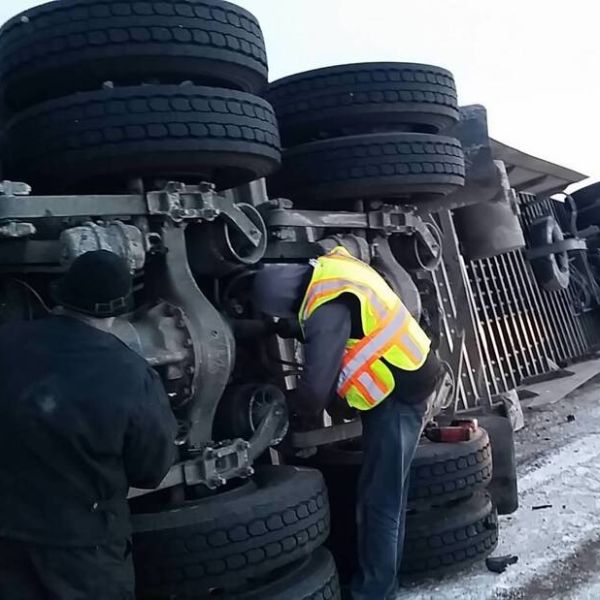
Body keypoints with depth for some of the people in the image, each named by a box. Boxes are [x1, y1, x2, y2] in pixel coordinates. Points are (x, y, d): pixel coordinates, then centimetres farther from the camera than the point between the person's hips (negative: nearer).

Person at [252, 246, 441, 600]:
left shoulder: (329, 308, -26)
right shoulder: (329, 272, 3)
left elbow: (315, 389, -25)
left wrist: (292, 407, -2)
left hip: (400, 391, -10)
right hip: (400, 383, 10)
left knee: (380, 501, -5)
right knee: (380, 496, 15)